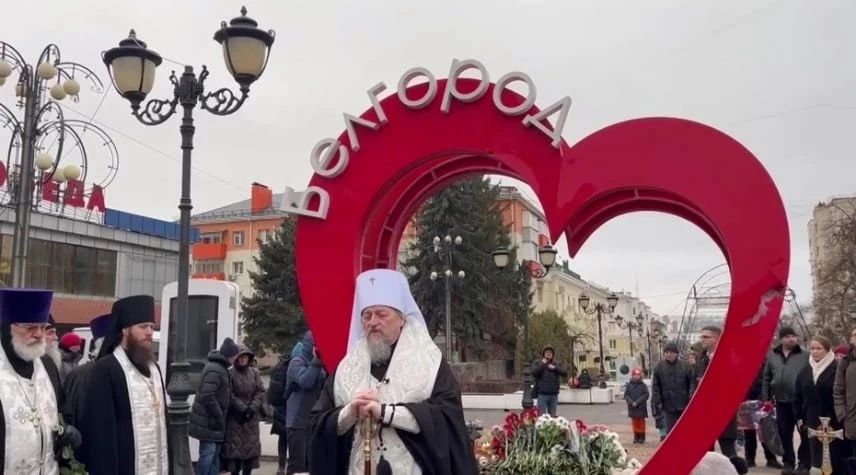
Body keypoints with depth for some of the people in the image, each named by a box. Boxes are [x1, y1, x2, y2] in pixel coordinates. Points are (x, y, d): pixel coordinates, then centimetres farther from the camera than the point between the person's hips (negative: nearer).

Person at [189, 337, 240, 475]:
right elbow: (207, 396, -26)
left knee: (215, 453, 14)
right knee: (208, 452, -8)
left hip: (213, 418, 10)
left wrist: (220, 415, 13)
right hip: (208, 420, -10)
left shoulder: (220, 367, 13)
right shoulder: (215, 370, -20)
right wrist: (219, 415, -19)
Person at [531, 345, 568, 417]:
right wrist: (542, 364, -10)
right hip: (542, 394, -3)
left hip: (554, 394, 3)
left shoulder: (557, 364, 14)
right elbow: (534, 373, -12)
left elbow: (565, 373, 2)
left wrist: (555, 368, -8)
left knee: (553, 415, 8)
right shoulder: (538, 363, 5)